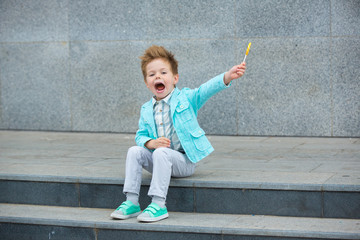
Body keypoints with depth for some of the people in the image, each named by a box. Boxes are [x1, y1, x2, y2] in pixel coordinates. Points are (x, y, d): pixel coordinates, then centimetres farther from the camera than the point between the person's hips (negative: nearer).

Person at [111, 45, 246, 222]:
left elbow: (206, 90, -18)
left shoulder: (186, 98, -2)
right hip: (158, 158, 5)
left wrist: (228, 76, -36)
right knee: (134, 151, -16)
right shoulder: (146, 110, 11)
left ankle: (158, 205, -31)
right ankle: (131, 202, -15)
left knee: (161, 153, -32)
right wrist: (150, 142, -14)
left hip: (184, 161, -5)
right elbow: (140, 136, 12)